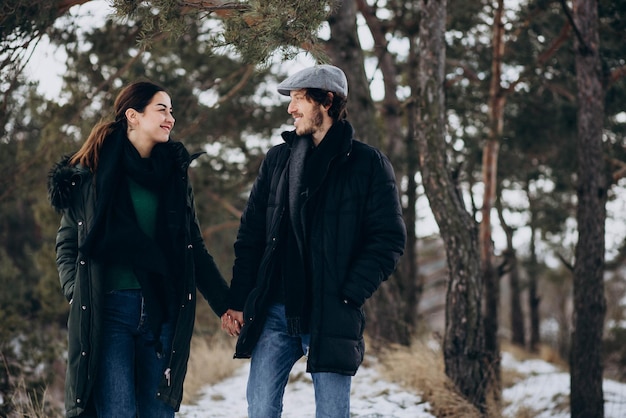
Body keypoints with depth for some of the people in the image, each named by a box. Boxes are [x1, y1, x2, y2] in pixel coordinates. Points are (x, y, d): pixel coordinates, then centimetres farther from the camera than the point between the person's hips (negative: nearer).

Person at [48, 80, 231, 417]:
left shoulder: (174, 173, 12)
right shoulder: (93, 172, 2)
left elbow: (194, 248, 15)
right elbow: (67, 244, 5)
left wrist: (226, 304, 9)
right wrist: (80, 295, -9)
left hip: (163, 311, 4)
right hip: (108, 310, -3)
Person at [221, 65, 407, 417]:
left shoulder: (368, 164, 0)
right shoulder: (278, 159, 12)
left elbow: (389, 239, -5)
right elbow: (251, 234, 11)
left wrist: (349, 295, -14)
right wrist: (238, 301, 4)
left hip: (332, 316, -3)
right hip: (274, 313, 3)